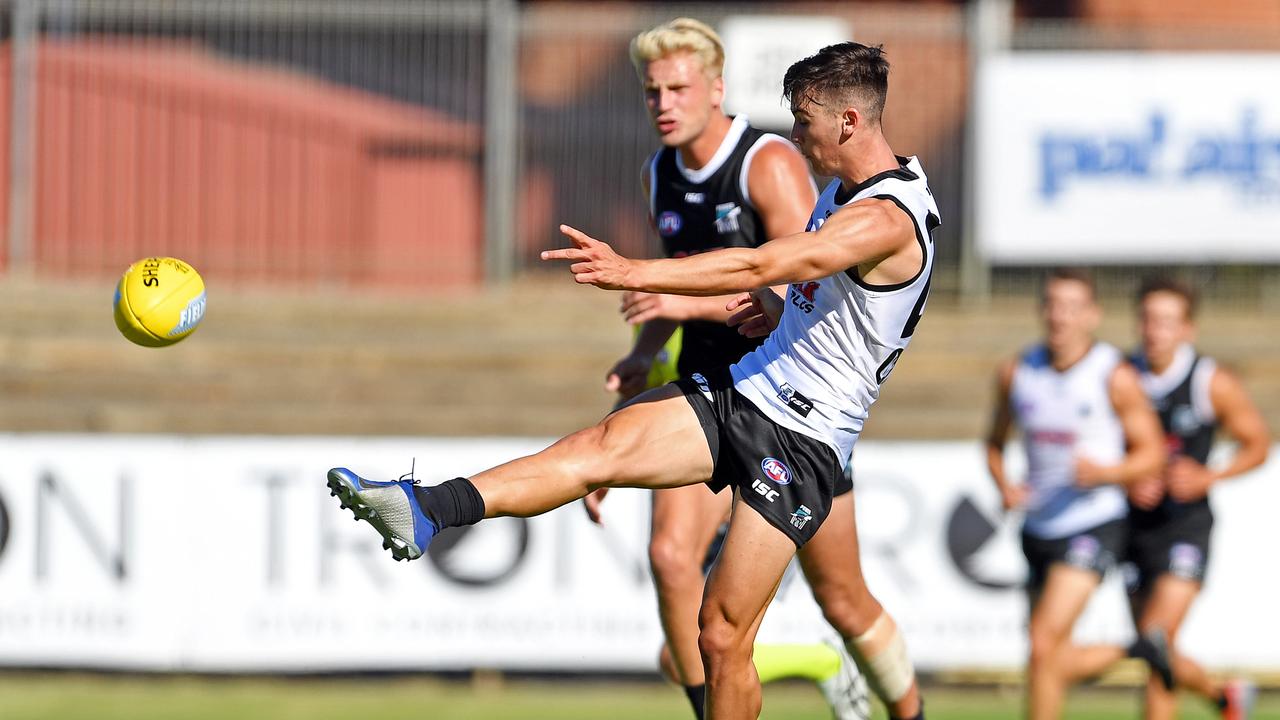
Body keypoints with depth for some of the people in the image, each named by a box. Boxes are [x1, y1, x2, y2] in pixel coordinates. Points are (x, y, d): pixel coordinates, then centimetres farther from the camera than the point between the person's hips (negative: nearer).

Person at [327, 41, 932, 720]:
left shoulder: (887, 220, -19)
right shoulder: (843, 188, 13)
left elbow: (759, 266, -28)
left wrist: (634, 273, -33)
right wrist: (779, 310, 11)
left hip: (801, 438, -8)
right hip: (743, 390, 8)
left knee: (723, 632, -10)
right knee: (606, 442, -17)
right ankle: (428, 509, -35)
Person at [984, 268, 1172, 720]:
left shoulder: (1115, 377, -9)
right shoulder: (1016, 374, 3)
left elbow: (1151, 454, -4)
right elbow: (995, 442, 17)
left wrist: (1105, 472, -23)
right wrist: (1004, 487, -3)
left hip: (1093, 525, -6)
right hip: (1038, 527, 6)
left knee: (1043, 643, -20)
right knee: (1057, 665, 11)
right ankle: (1138, 649, 39)